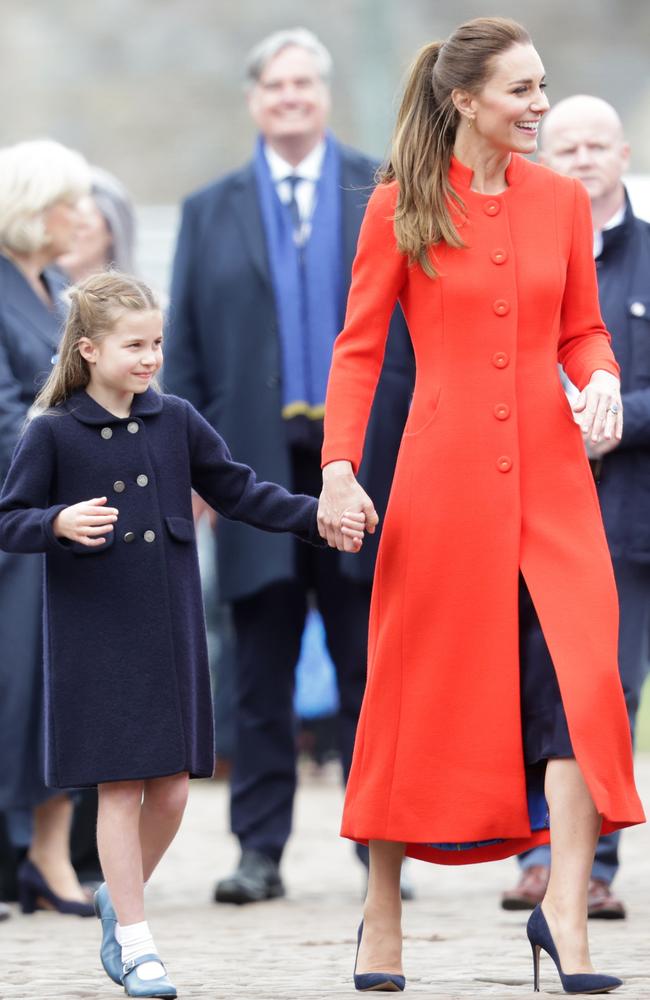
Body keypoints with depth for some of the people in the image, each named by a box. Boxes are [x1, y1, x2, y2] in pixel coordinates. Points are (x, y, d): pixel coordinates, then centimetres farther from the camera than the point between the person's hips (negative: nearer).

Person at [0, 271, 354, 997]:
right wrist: (59, 523, -23)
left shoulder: (175, 422, 6)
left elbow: (238, 492, 12)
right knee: (120, 786, -3)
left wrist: (317, 517, 3)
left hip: (171, 633, 4)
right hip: (96, 638, -4)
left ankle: (118, 898, 29)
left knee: (172, 789, 5)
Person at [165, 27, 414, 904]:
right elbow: (185, 346, 8)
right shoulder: (211, 213, 11)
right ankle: (260, 853, 9)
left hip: (366, 461, -1)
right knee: (262, 681, 4)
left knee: (372, 674, 3)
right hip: (259, 468, 1)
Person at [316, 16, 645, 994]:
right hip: (446, 467, -2)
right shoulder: (401, 207, -1)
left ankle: (565, 914, -10)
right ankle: (382, 910, 18)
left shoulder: (562, 199, 8)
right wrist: (339, 466, -10)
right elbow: (358, 346, 0)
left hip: (549, 471, 3)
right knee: (422, 687, 4)